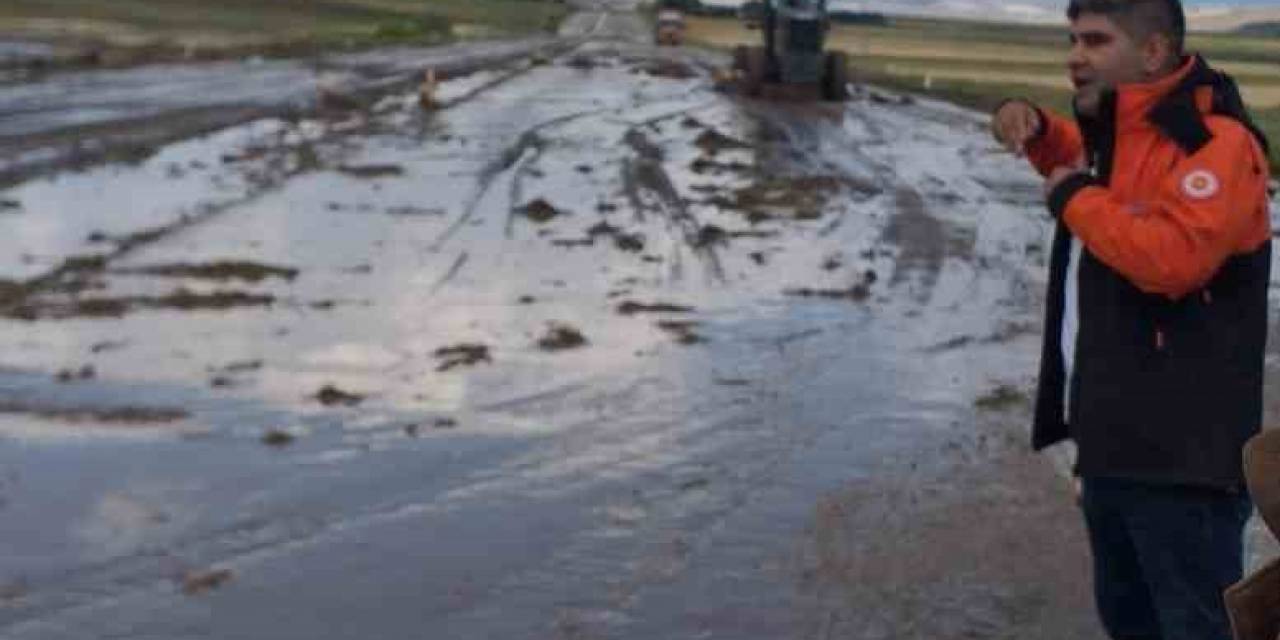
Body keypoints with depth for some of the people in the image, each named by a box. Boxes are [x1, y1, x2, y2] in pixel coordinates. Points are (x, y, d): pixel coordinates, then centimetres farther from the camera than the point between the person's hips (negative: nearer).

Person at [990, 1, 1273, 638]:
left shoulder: (1217, 142, -18)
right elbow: (1083, 160, 37)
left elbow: (1173, 257, -33)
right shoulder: (1118, 134, 12)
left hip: (1180, 454, -10)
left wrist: (1073, 198, -17)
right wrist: (1034, 129, 13)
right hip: (1112, 440, 10)